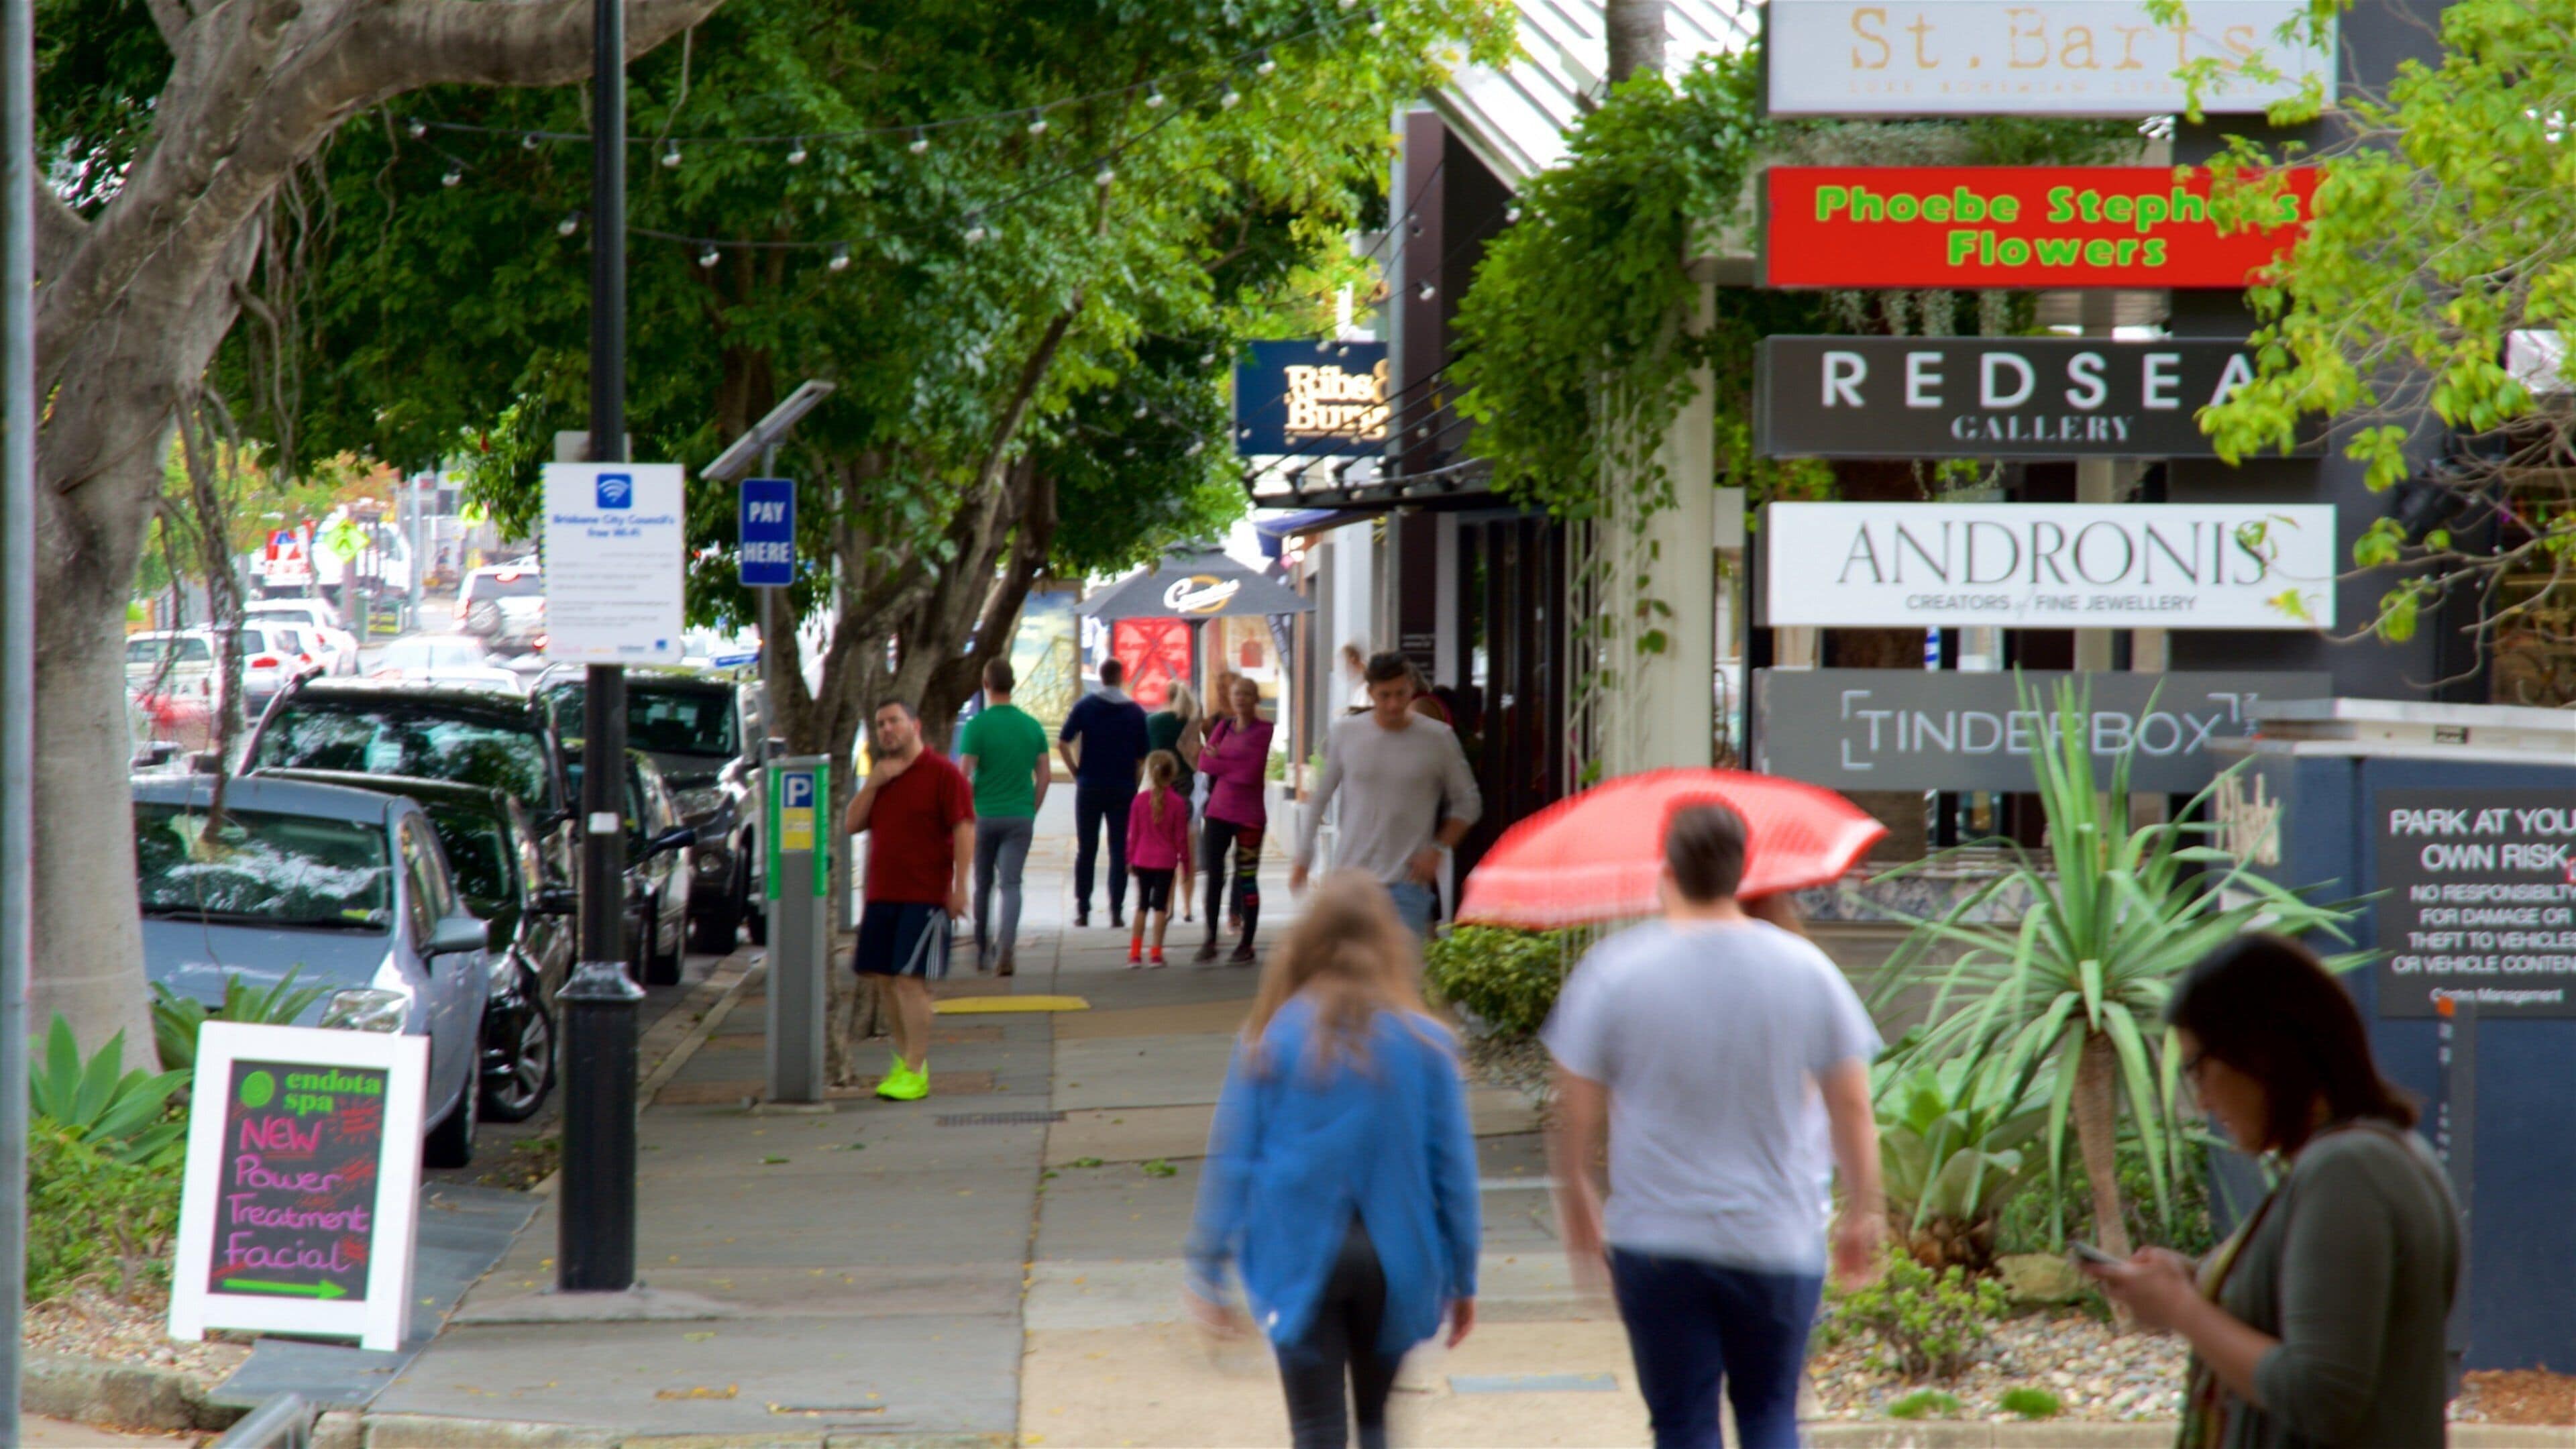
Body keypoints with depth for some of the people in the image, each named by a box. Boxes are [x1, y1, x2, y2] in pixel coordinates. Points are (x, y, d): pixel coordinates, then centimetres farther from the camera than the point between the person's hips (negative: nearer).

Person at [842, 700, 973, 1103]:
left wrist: (959, 887, -20)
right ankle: (905, 1058, 22)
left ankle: (916, 1072, -11)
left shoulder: (943, 774, -7)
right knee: (883, 978, 9)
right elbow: (851, 825, 11)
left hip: (925, 897, -8)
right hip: (882, 894, 8)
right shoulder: (881, 775, 16)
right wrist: (873, 783, -4)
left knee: (910, 978, -12)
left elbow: (964, 830, -12)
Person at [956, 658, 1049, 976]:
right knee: (1011, 883, -3)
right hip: (1020, 817, 2)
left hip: (984, 815, -2)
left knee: (983, 885, 13)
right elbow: (1045, 775, 5)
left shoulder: (978, 725, -8)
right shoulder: (1032, 726, 3)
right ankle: (1007, 947, -24)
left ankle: (983, 951, 26)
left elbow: (963, 774, -11)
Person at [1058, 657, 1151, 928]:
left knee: (1086, 850, 8)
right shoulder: (1135, 712, 1)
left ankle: (1082, 910, 8)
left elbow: (1062, 743, -8)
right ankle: (1116, 911, -2)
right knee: (1120, 852, 3)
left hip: (1090, 787, 0)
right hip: (1123, 789, 0)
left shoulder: (1085, 706, -1)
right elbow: (1142, 756, 2)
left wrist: (1076, 772, 2)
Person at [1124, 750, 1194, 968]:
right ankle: (1156, 953, 1)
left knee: (1142, 906, 11)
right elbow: (1181, 837, -5)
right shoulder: (1177, 803, -8)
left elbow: (1133, 834, 2)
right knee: (1160, 906, 3)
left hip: (1143, 860, 2)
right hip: (1166, 861, -2)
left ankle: (1135, 953, 9)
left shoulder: (1140, 800, -3)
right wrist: (1186, 865, 5)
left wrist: (1131, 859, 14)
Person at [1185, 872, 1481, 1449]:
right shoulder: (1425, 1043, -5)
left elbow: (1231, 1159, -5)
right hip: (1395, 1260, 1)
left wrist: (1207, 1272, 1)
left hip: (1301, 1260, -1)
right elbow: (1453, 1168, -1)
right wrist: (1462, 1279, 8)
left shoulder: (1270, 1041, -7)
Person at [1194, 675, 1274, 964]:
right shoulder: (1223, 726, 11)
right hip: (1219, 810, 4)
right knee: (1214, 875, 1)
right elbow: (1204, 761, 0)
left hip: (1249, 815, -4)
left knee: (1247, 879, -1)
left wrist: (1218, 760, -5)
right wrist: (1233, 766, -13)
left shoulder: (1262, 730, -5)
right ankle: (1210, 941, 8)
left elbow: (1251, 772, -14)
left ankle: (1247, 945, 7)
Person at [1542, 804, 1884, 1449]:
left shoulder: (1614, 972, -7)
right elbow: (1853, 1108, 1)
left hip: (1656, 1238, -1)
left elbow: (1577, 1109, -2)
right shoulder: (1806, 971, -3)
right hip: (1777, 1238, 1)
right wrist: (1864, 1215, 14)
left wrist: (1577, 1204, 15)